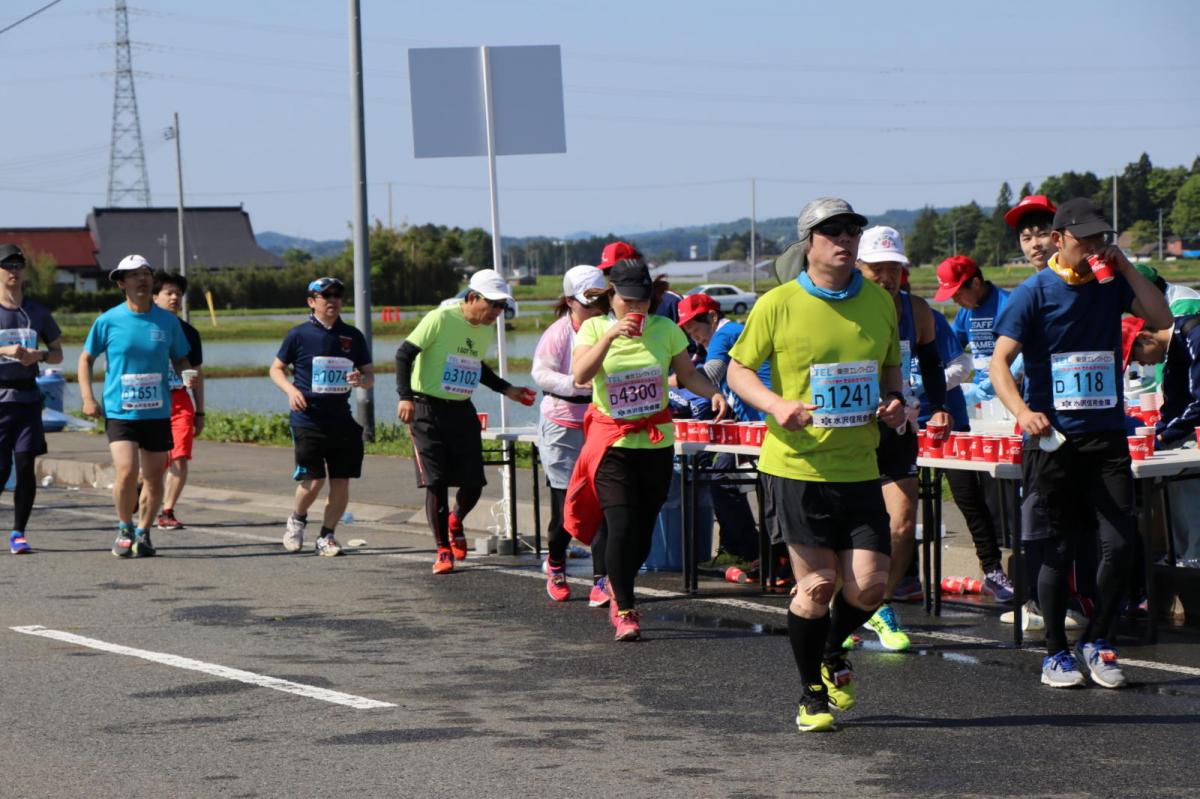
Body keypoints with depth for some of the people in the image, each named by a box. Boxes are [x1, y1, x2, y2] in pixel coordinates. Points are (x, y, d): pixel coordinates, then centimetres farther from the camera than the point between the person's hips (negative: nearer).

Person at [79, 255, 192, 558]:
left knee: (154, 478, 5)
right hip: (119, 412, -2)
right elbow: (86, 359, 9)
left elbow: (180, 360, 16)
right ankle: (124, 529, 7)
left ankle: (143, 533, 24)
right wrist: (87, 398, 0)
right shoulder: (108, 321, -2)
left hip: (157, 413, 2)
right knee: (126, 471, -16)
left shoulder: (168, 321, 3)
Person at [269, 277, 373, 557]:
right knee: (313, 480, -8)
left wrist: (361, 380, -10)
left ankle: (327, 536, 15)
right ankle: (296, 520, 22)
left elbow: (370, 374, 14)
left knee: (341, 482, 0)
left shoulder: (352, 336, 9)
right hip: (307, 420, -4)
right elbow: (276, 369, 7)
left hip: (342, 421, 4)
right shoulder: (299, 334, 0)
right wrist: (291, 389, -12)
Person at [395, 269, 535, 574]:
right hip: (427, 409, -6)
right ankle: (443, 551, 5)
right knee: (436, 482, -7)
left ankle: (455, 521, 34)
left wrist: (507, 389, 15)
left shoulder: (487, 329, 7)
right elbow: (404, 353, -14)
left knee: (474, 483, 1)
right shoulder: (440, 319, -15)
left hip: (462, 411, 6)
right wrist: (405, 397, -22)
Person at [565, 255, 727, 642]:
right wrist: (609, 337, -29)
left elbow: (688, 374, 6)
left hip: (656, 442, 3)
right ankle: (624, 610, -2)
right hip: (611, 444, -2)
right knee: (622, 526, -14)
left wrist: (713, 392, -14)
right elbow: (581, 375, -17)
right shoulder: (594, 328, -3)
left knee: (643, 529, 7)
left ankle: (618, 587, 35)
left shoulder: (665, 329, 2)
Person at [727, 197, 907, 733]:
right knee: (817, 585, -3)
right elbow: (738, 370, 1)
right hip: (796, 466, -4)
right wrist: (777, 404, -18)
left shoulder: (880, 302, 8)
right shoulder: (778, 305, -5)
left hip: (859, 467, 4)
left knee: (870, 584, -2)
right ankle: (812, 695, 18)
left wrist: (894, 402, 1)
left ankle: (832, 652, 31)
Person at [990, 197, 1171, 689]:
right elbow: (999, 362, -11)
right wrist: (1022, 411, -27)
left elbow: (1161, 318, -4)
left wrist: (1124, 266, -7)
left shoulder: (1111, 285, 9)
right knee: (1059, 547, 2)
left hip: (1107, 435, 3)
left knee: (1120, 542, -5)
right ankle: (1056, 652, 15)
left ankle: (1097, 640, 13)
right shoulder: (1035, 292, -3)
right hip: (1053, 439, -3)